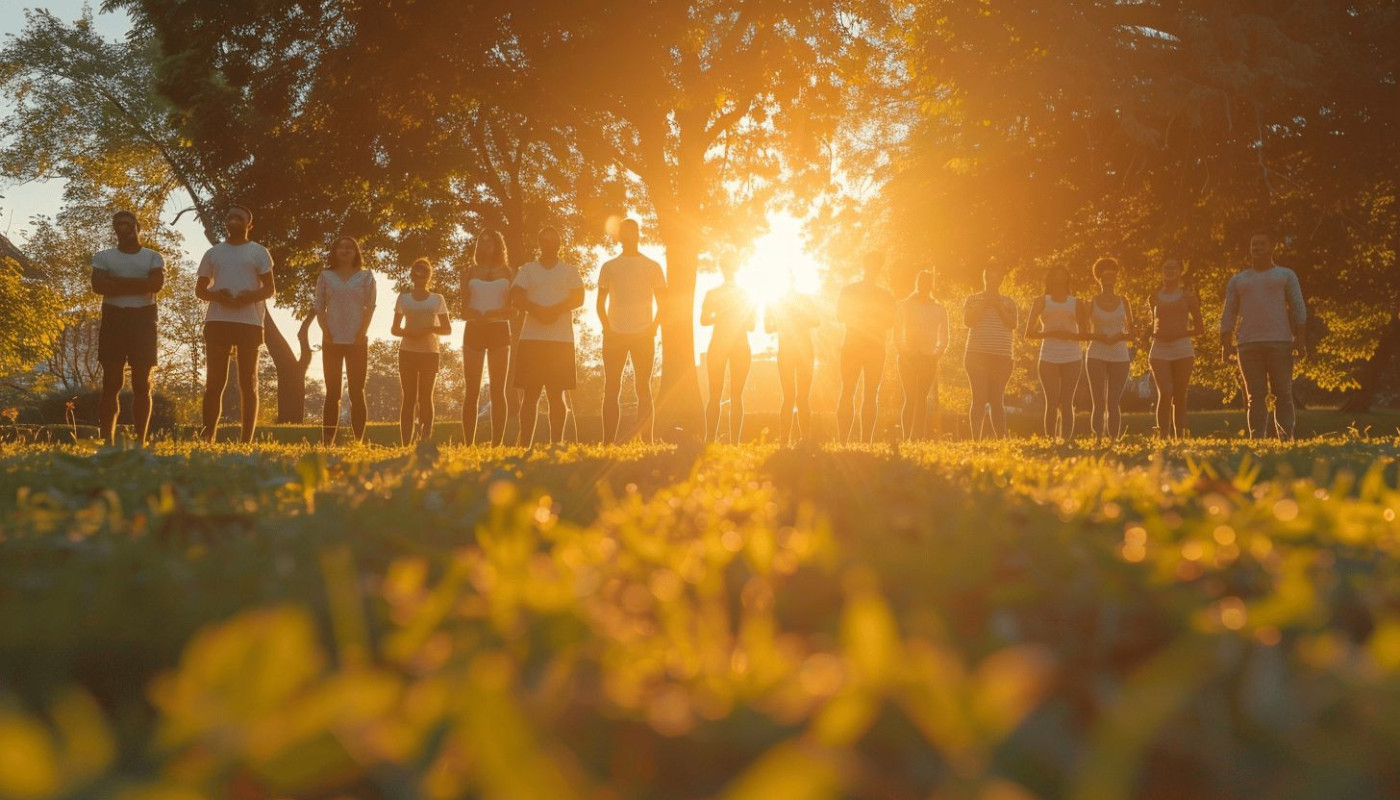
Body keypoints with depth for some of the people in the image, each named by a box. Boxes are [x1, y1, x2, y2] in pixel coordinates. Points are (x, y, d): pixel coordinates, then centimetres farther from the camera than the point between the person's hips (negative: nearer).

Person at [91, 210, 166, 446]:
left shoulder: (153, 257, 9)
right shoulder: (104, 256, 9)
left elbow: (157, 284, -10)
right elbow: (98, 286, -8)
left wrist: (118, 281, -9)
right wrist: (138, 286, -9)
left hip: (143, 320, 0)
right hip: (113, 319, 0)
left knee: (142, 383, -2)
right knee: (111, 382, -4)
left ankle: (141, 441, -1)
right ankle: (108, 440, -6)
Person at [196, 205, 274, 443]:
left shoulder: (259, 252, 8)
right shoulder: (213, 253, 15)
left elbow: (270, 289, 3)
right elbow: (200, 290, 14)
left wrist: (250, 296, -19)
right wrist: (217, 295, -9)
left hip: (250, 323, -2)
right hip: (217, 322, 2)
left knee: (248, 383, 1)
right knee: (214, 381, -1)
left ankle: (247, 441, 1)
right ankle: (207, 437, -2)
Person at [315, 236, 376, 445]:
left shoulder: (366, 276, 8)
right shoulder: (325, 276, 10)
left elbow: (370, 306, 1)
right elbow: (319, 306, 5)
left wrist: (362, 332, -11)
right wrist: (326, 332, -8)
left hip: (357, 341, -1)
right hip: (332, 340, 1)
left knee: (357, 392, 0)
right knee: (332, 392, 1)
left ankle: (359, 441, 0)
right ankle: (327, 441, -2)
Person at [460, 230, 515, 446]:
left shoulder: (508, 273, 9)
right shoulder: (469, 272, 10)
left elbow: (511, 309, 1)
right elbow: (464, 310, 3)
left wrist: (489, 315, -18)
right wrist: (476, 315, -20)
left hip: (499, 330, 0)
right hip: (474, 331, 0)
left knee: (498, 390, -1)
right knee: (472, 390, -3)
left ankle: (497, 444, -2)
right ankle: (469, 444, -4)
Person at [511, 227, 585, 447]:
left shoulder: (569, 271, 14)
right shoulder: (527, 269, 14)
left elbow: (578, 298, 0)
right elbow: (516, 298, 0)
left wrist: (555, 310, -16)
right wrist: (537, 309, -18)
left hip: (561, 340, 0)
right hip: (531, 339, 1)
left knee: (556, 395, -1)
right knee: (530, 394, -1)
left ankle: (556, 444, 1)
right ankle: (525, 444, -1)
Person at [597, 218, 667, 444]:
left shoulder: (652, 267, 8)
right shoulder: (609, 268, 10)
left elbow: (662, 303, 7)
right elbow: (601, 302, 10)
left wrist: (653, 328, -6)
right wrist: (607, 328, -5)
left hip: (643, 335, -1)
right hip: (615, 335, 1)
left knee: (643, 389, 0)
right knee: (611, 390, -1)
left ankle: (646, 442, 0)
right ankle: (608, 442, 0)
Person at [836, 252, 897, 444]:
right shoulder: (849, 291, 9)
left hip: (876, 350, 2)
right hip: (851, 347, -2)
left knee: (871, 395, 0)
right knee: (848, 392, -4)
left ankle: (866, 442, -3)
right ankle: (842, 440, -9)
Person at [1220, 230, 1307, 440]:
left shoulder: (1286, 275, 12)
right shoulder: (1238, 280, 18)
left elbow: (1298, 308, 6)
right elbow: (1229, 314, 12)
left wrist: (1300, 338, -6)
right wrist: (1226, 343, 0)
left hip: (1280, 342, -1)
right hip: (1248, 344, 2)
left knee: (1283, 393, -5)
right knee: (1255, 395, -3)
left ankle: (1286, 438, -5)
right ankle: (1257, 440, -5)